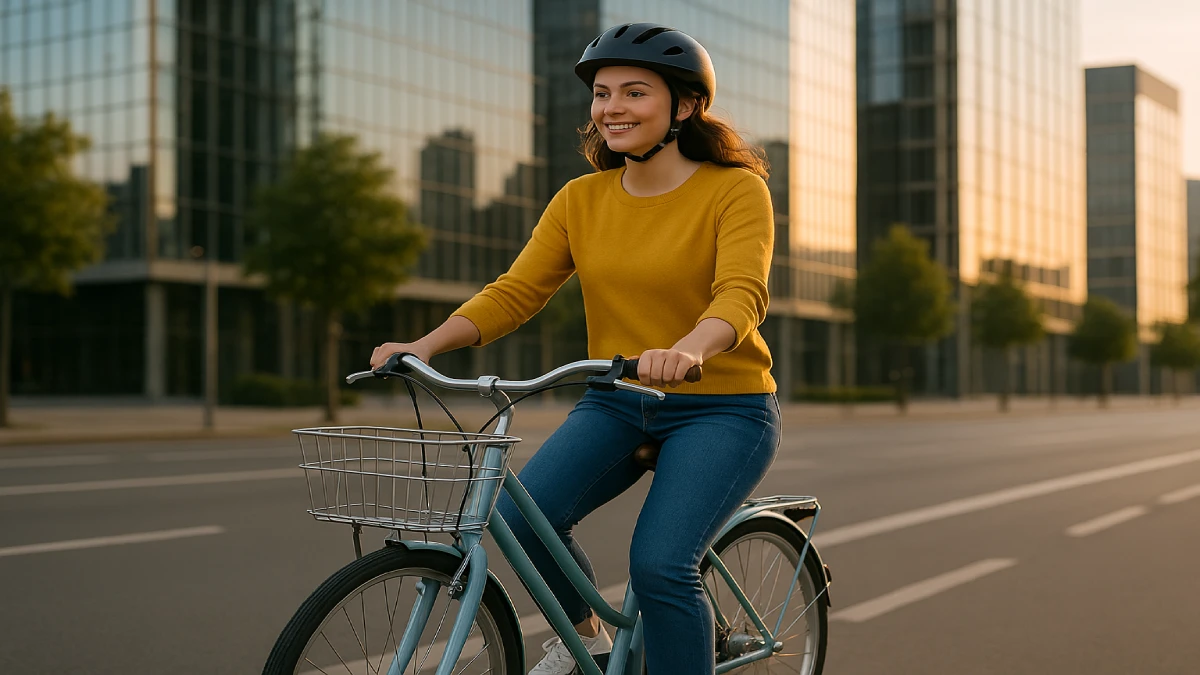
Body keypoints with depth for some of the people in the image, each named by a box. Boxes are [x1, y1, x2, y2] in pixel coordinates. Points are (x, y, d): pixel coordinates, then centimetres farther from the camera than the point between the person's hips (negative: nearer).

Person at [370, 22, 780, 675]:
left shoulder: (736, 190, -9)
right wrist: (424, 345, -17)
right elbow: (513, 291, -2)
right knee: (523, 514, -19)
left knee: (659, 564, -24)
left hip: (722, 407, -4)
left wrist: (688, 351, -46)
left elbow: (742, 293, -25)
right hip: (616, 405, 4)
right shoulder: (579, 200, 4)